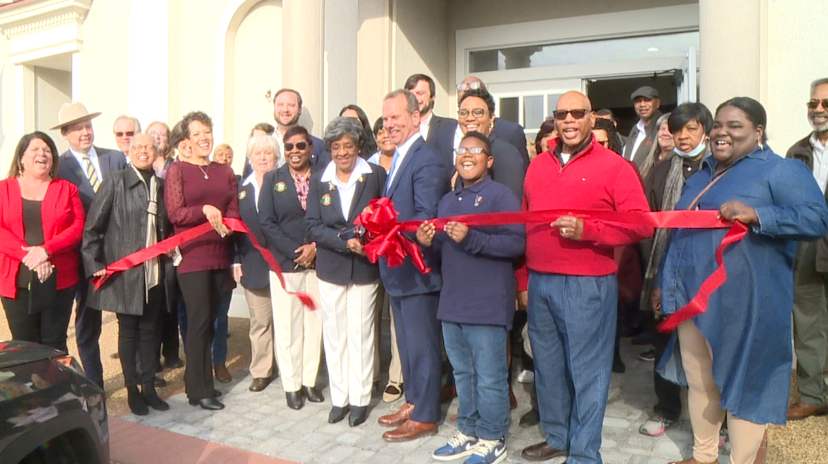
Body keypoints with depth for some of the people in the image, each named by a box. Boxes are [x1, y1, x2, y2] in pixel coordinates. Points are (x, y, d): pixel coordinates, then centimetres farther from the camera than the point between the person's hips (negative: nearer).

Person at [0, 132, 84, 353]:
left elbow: (78, 226, -2)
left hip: (59, 281, 0)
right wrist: (28, 254, -16)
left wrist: (46, 250, -15)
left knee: (55, 347, 6)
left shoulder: (67, 189, 8)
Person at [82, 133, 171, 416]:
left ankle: (149, 387, 23)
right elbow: (92, 226, -4)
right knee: (128, 331, 6)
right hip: (125, 272, -4)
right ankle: (132, 390, 19)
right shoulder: (115, 183, -3)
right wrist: (95, 264, -7)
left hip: (154, 272, 4)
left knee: (150, 329, 11)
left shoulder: (160, 186, 9)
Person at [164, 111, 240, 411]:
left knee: (210, 320, 9)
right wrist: (205, 211, -20)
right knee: (200, 320, -5)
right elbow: (175, 214, -6)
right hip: (192, 255, -4)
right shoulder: (177, 170, 1)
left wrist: (225, 223, -9)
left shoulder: (225, 172, 14)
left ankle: (196, 383, 23)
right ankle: (201, 390, 7)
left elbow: (234, 212, 11)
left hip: (220, 255, 5)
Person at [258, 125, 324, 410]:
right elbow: (266, 222, -2)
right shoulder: (272, 179, 6)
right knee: (287, 326, 4)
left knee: (315, 322, 7)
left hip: (318, 261, 1)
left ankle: (310, 380, 22)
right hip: (284, 263, 0)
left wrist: (316, 246, -11)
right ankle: (292, 384, 18)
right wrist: (295, 251, -11)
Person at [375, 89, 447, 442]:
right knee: (407, 342, 20)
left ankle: (425, 417, 18)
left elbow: (426, 218, -23)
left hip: (418, 269, -10)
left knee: (421, 344, 3)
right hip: (398, 269, 10)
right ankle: (413, 401, 36)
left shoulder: (426, 161, -17)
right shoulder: (399, 157, 14)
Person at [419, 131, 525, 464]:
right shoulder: (447, 201, 16)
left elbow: (517, 243, -19)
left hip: (487, 305, -7)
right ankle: (468, 431, 33)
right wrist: (429, 242, -1)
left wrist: (471, 239, -24)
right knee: (462, 373, 18)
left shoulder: (501, 195, -8)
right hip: (451, 302, 7)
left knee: (489, 377, 4)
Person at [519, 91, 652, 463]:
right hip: (539, 282, 6)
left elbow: (641, 224, -9)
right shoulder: (538, 166, 12)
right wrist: (523, 279, 13)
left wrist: (587, 230, -20)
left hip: (588, 285, -5)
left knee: (586, 372, 4)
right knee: (547, 365, 16)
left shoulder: (614, 166, -3)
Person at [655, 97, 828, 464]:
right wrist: (663, 282, 20)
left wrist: (755, 214, -28)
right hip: (690, 298, 7)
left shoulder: (780, 170, -5)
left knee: (742, 385, 6)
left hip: (740, 305, -7)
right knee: (699, 383, 17)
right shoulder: (701, 176, 17)